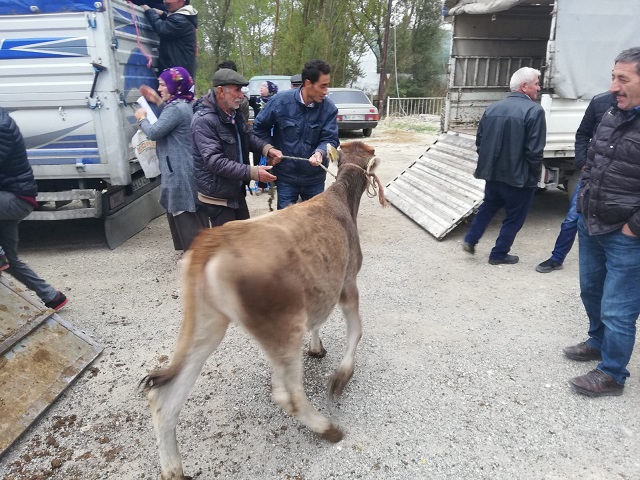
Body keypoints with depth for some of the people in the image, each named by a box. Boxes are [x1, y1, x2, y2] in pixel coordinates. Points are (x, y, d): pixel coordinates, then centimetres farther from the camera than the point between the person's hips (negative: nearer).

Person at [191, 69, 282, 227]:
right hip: (218, 196, -9)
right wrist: (252, 172, -32)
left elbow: (247, 136, 18)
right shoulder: (203, 120, -24)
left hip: (237, 190, 9)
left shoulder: (234, 113, 5)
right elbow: (214, 161, -30)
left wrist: (267, 148, -4)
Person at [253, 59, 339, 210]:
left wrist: (320, 152, -32)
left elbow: (330, 139, -11)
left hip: (315, 177, 1)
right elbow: (260, 127, 2)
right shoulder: (281, 101, -12)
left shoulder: (329, 108, -11)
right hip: (286, 176, -1)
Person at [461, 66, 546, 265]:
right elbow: (534, 151, -19)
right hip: (519, 176, -6)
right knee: (514, 217, 11)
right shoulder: (534, 110, -16)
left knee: (488, 206, 27)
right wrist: (534, 174, -4)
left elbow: (479, 141, 8)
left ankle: (470, 240, 23)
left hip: (493, 173, 6)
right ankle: (498, 254, 19)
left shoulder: (492, 108, 3)